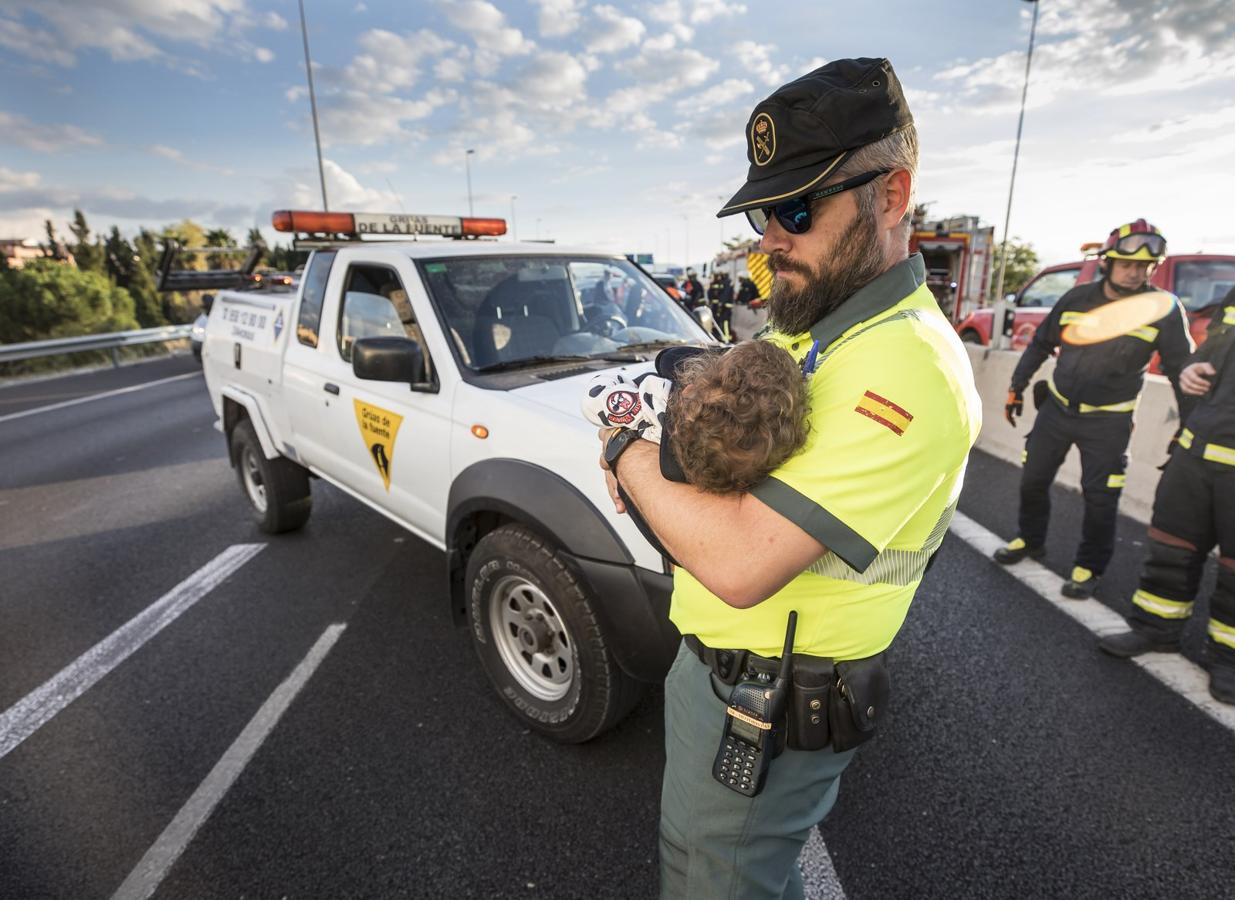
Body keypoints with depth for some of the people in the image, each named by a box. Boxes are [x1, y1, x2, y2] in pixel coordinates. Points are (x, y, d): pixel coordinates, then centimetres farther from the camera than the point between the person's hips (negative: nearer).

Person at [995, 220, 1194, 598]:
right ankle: (1030, 539, 33)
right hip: (1057, 408, 3)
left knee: (1100, 497, -2)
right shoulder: (1077, 298, -3)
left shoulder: (1164, 310, -9)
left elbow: (1181, 369, -4)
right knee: (1033, 480, 11)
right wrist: (1017, 387, 9)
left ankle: (1089, 567, 18)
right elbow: (1040, 345, 8)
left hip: (1108, 421, -2)